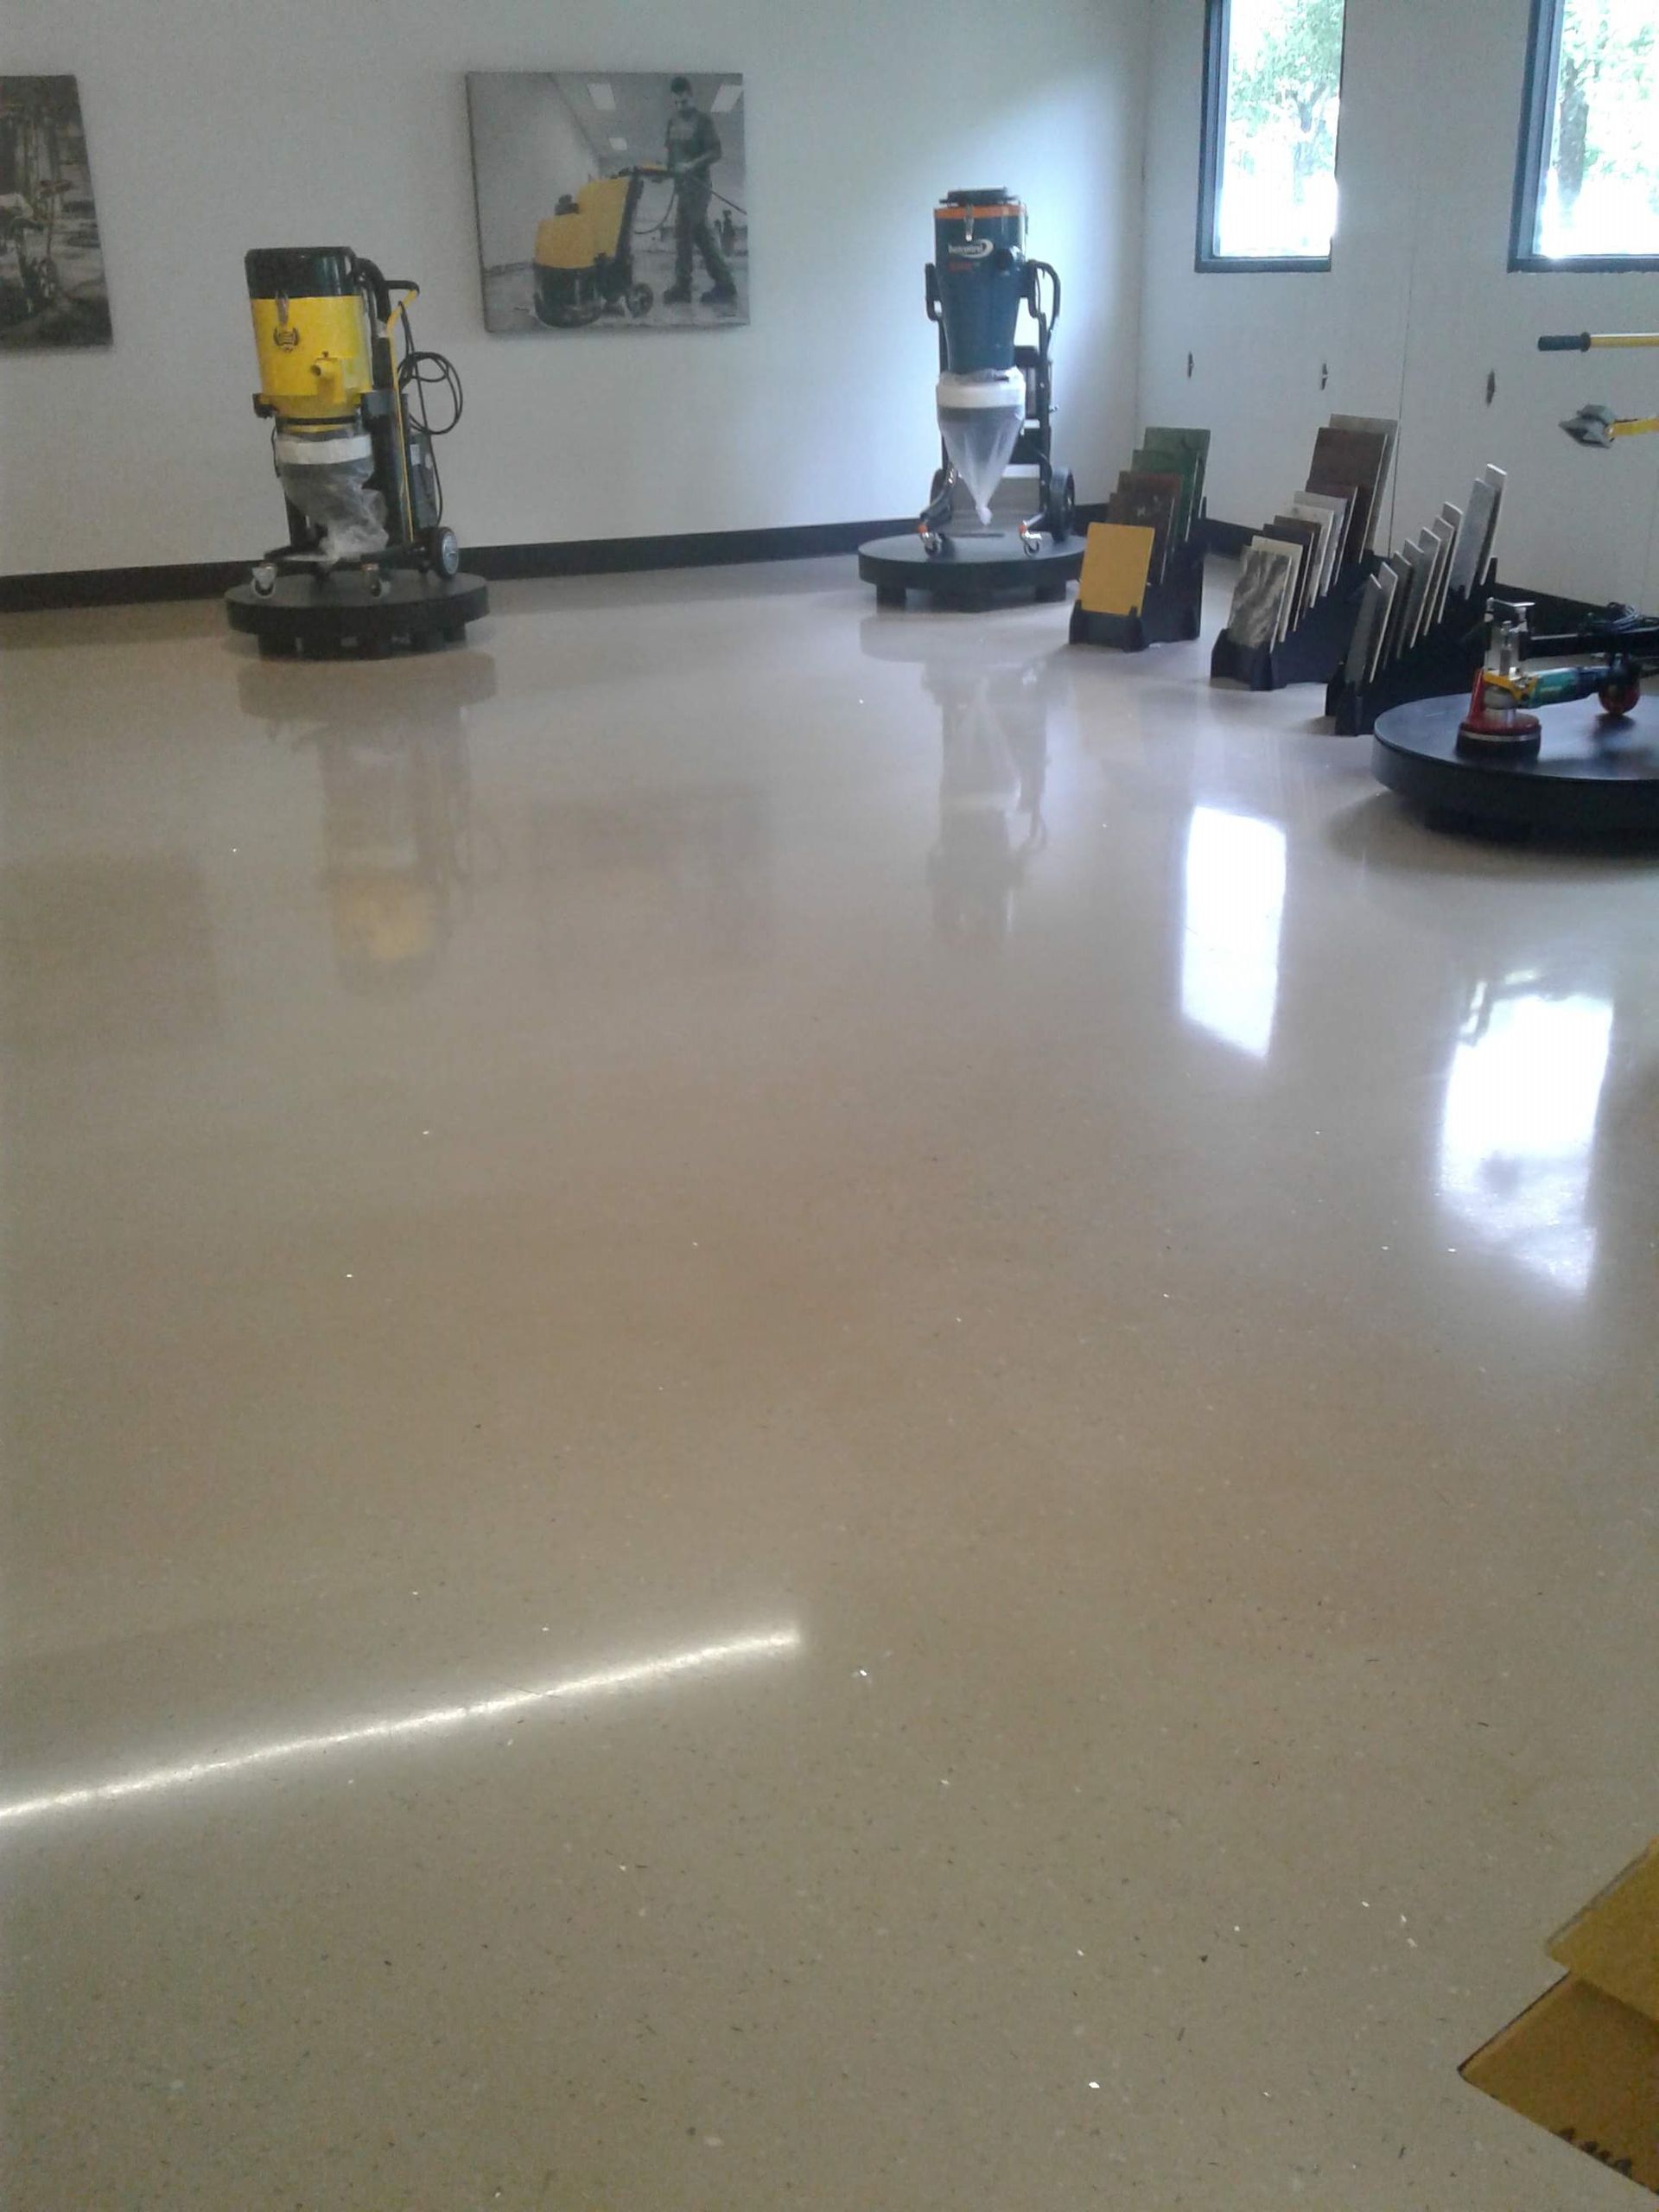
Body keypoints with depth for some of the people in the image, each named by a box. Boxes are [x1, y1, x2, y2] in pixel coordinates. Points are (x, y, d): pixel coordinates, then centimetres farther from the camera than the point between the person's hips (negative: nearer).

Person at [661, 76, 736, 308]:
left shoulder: (702, 120, -7)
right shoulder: (673, 122, 15)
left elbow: (715, 152, -12)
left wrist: (693, 165, -22)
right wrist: (667, 170, 4)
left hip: (698, 183, -8)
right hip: (682, 185, 8)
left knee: (683, 232, -11)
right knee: (701, 234, 7)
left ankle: (682, 287, -7)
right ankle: (724, 285, 10)